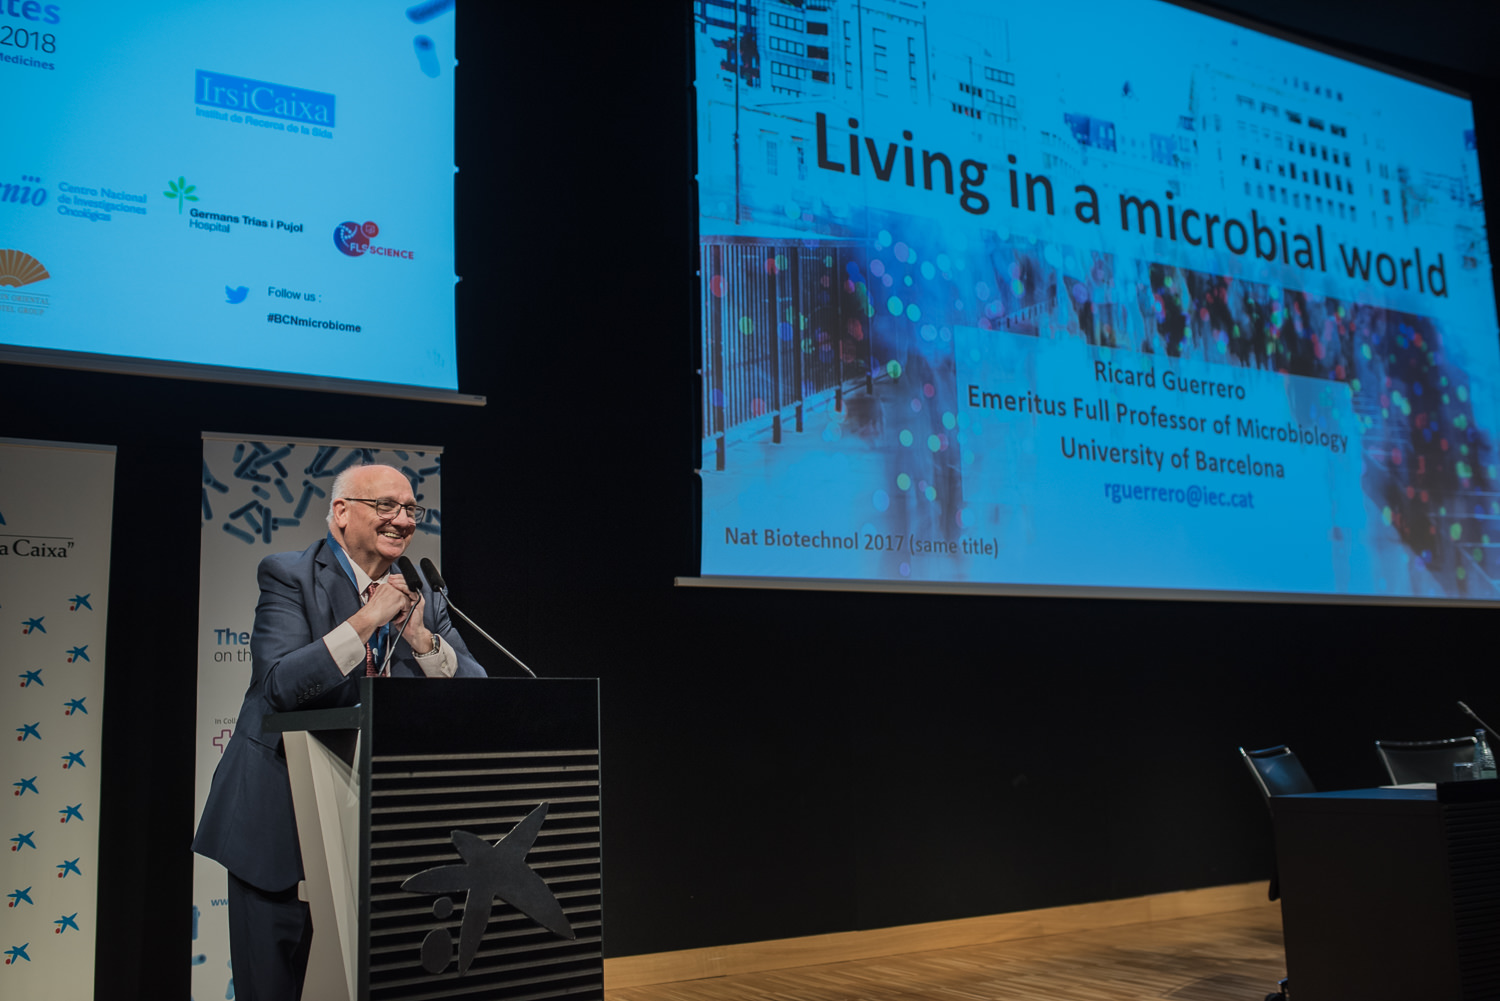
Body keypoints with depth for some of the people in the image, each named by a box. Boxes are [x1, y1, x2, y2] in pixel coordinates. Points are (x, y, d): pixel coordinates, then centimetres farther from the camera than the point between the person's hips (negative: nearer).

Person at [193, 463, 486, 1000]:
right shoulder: (288, 574, -7)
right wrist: (368, 619, -25)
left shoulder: (423, 597, 6)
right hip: (280, 819, -4)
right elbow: (280, 685, -21)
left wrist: (419, 636, -17)